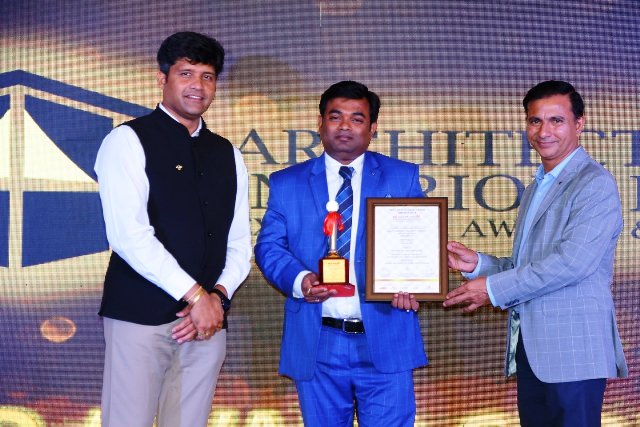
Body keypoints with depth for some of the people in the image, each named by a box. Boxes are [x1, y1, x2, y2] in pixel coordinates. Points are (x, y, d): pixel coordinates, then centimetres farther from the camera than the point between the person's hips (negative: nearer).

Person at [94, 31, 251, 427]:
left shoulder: (228, 155, 15)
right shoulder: (128, 141, -3)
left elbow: (240, 241, 13)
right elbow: (129, 234, -14)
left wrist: (218, 296, -5)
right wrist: (195, 295, -14)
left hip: (209, 317, 5)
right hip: (141, 316, -5)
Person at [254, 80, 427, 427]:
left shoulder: (402, 177, 8)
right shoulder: (287, 183, 9)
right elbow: (268, 246, 5)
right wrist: (299, 279, -16)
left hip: (384, 340, -1)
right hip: (316, 344, 1)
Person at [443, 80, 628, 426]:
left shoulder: (595, 184, -9)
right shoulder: (535, 189, 19)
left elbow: (572, 261, -20)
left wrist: (494, 288, -15)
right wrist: (478, 264, 3)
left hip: (572, 348, -8)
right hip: (530, 346, 8)